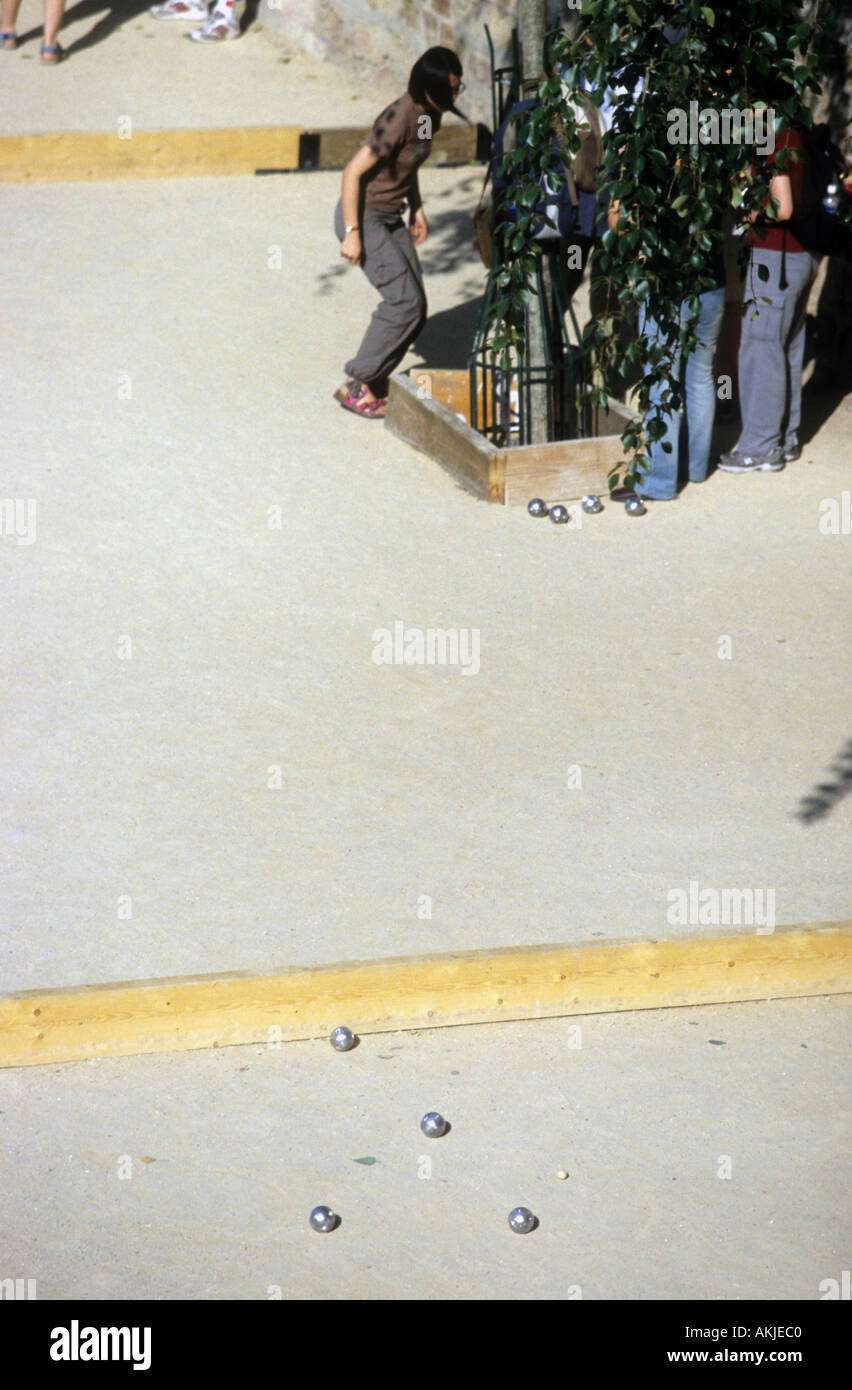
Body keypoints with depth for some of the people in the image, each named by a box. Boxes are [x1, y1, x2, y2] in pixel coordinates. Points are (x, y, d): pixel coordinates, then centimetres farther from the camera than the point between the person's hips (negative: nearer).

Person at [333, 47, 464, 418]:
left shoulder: (428, 115, 2)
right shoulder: (399, 119, -25)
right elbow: (353, 172, -24)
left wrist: (416, 207, 16)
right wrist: (352, 233, -23)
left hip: (392, 219, 9)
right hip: (364, 217, -9)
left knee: (415, 307, 1)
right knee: (405, 301, -14)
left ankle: (373, 385, 13)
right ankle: (355, 385, -4)